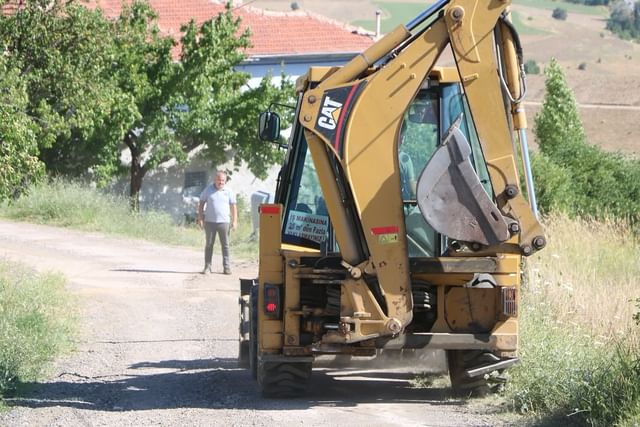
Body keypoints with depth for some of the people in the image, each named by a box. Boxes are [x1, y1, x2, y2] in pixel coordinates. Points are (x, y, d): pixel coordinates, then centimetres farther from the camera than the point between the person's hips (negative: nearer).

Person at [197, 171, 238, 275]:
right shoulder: (208, 190, 4)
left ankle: (227, 267, 3)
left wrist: (234, 221, 1)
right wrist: (200, 218, 0)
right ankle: (207, 267, 7)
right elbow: (201, 204, 8)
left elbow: (233, 207, 8)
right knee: (209, 244, 3)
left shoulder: (229, 191, 6)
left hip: (224, 222, 0)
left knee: (225, 245, 0)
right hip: (210, 222, 0)